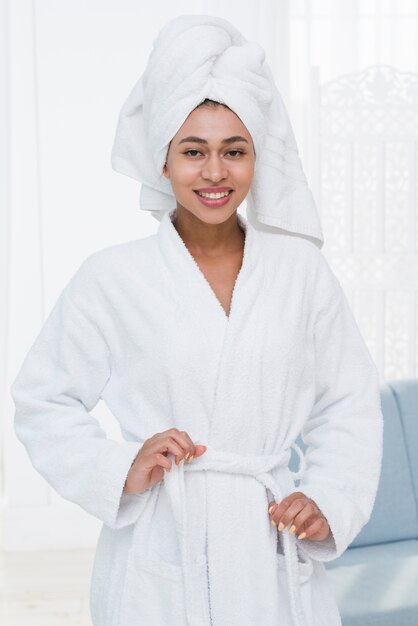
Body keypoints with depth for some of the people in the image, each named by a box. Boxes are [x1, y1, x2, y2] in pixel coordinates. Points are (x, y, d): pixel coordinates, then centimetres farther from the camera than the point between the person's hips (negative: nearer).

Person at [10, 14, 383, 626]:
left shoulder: (302, 270, 1)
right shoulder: (112, 277, -5)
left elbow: (350, 407, 8)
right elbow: (43, 403, 2)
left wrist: (328, 499, -5)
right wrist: (121, 472, -11)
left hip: (277, 558, 2)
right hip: (158, 561, -2)